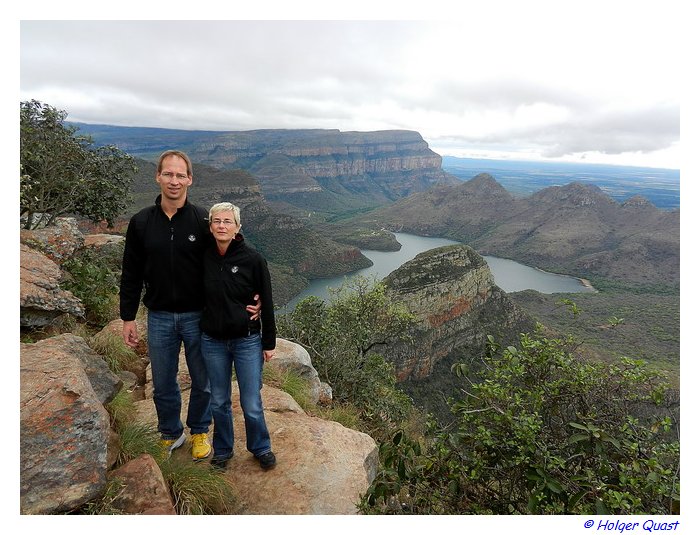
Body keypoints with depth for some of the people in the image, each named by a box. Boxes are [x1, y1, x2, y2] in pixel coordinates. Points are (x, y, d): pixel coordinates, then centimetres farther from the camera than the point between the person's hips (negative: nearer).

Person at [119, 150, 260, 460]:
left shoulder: (203, 221, -7)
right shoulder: (141, 222, 0)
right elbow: (131, 274, 5)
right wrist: (127, 318, 4)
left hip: (198, 316, -2)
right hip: (159, 318, 2)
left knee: (203, 382, 11)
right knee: (163, 384, 15)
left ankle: (199, 431, 35)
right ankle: (171, 434, 38)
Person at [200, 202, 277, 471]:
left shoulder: (253, 260, -11)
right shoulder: (204, 259, -3)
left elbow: (267, 303, -6)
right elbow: (199, 298, 10)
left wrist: (269, 342, -3)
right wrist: (198, 332, 10)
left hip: (247, 341, -3)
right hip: (213, 342, 3)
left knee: (252, 404, 4)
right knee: (219, 401, 16)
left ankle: (261, 448, 30)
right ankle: (223, 450, 38)